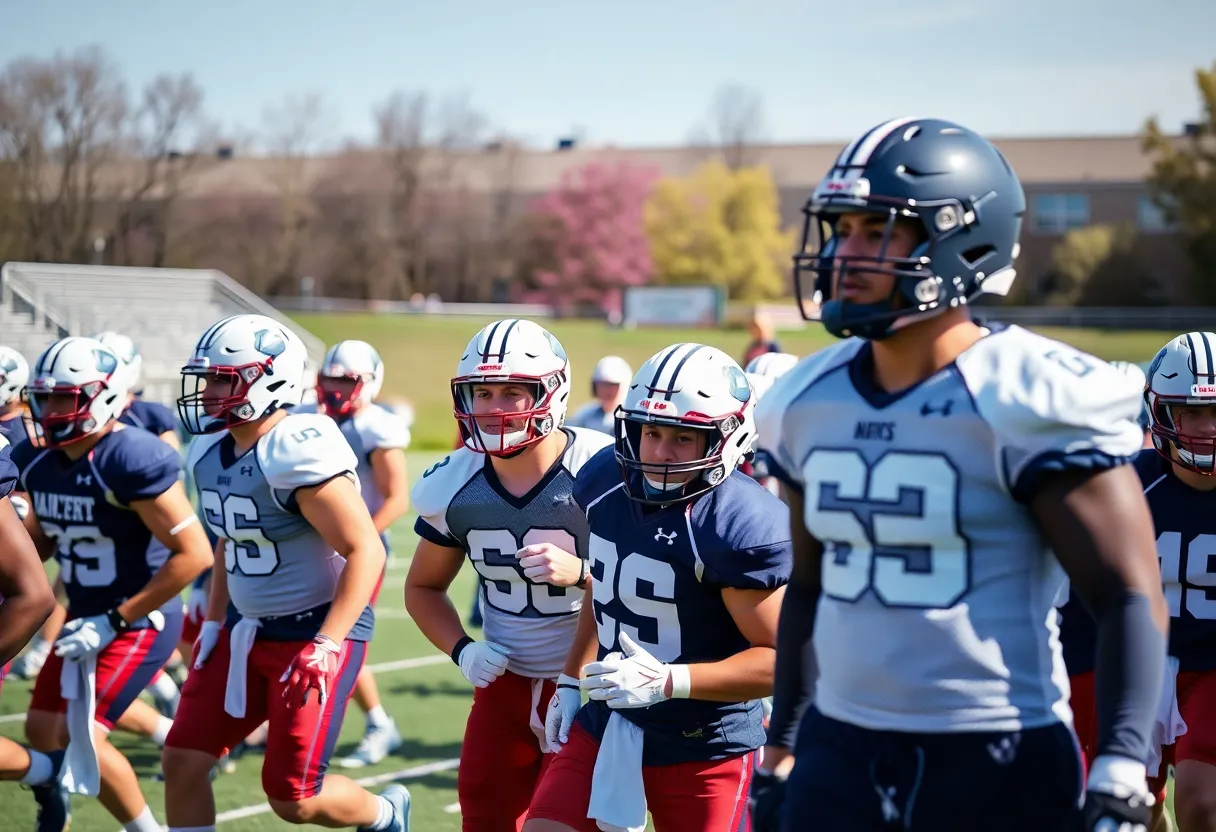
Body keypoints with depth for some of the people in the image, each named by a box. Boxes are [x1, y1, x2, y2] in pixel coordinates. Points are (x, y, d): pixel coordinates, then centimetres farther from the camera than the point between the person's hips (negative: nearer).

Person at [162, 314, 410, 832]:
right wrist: (213, 623, 16)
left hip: (315, 633, -8)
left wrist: (325, 646, -26)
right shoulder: (211, 452, 5)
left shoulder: (298, 453, -23)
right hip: (246, 630, 8)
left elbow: (365, 552, -23)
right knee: (182, 761, 2)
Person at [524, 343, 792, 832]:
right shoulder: (604, 482, -1)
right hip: (606, 729, 6)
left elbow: (782, 658, -23)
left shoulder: (740, 525, -24)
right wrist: (570, 680, 17)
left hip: (705, 750, -6)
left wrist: (668, 682, -29)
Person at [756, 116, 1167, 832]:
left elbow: (1131, 597, -13)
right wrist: (782, 742, 21)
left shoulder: (1028, 403, -12)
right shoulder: (811, 402, 8)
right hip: (839, 753, 6)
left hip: (997, 766, -5)